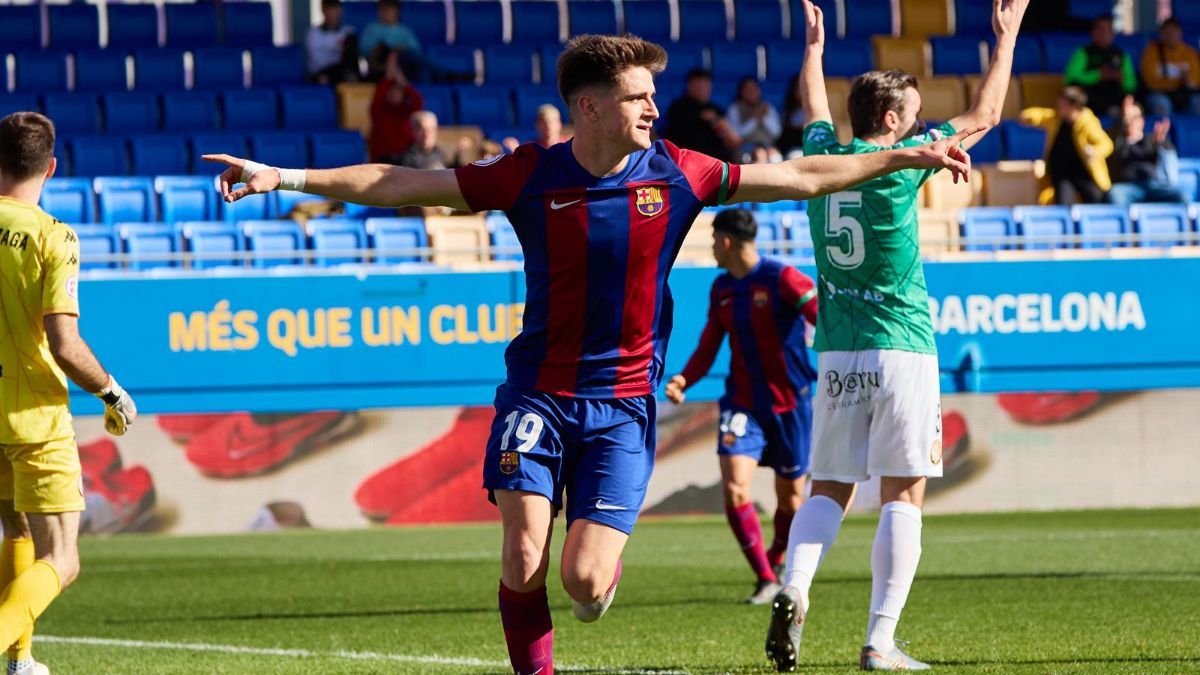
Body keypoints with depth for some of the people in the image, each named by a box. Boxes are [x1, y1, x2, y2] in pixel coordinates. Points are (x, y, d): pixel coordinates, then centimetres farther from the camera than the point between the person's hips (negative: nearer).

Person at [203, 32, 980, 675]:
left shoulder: (675, 174, -3)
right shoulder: (530, 176, -6)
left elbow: (800, 177, 6)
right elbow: (400, 184, -4)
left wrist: (909, 156, 7)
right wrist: (285, 178, -9)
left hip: (623, 403, 0)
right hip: (539, 392, 0)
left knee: (584, 580, -10)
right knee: (524, 556, -14)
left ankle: (604, 568, 27)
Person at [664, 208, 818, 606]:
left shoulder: (781, 278, -12)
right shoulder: (721, 289, 7)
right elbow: (709, 347, 13)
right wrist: (684, 380, -6)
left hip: (789, 404, -4)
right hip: (742, 404, 4)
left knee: (790, 496, 8)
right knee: (734, 489, -16)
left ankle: (778, 562, 38)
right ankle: (767, 581, -10)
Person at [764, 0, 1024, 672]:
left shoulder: (824, 157, 6)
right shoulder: (898, 163, -7)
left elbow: (816, 111, 31)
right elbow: (984, 114, 4)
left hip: (836, 354, 5)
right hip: (901, 349, -5)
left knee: (829, 489, 11)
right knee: (903, 494, -3)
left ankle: (793, 590, -15)